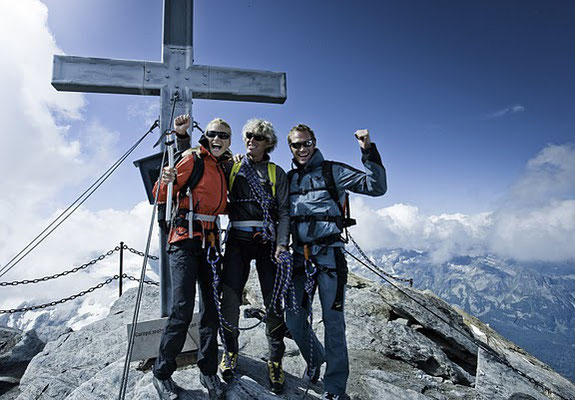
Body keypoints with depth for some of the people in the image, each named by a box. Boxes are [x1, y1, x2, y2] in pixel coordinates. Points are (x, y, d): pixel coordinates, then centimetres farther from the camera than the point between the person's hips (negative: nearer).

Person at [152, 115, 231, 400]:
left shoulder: (224, 168, 17)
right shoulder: (193, 159, -2)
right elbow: (163, 197, -6)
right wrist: (166, 182, -24)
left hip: (210, 241, 6)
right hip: (186, 239, -6)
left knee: (212, 307, 5)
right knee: (183, 307, -11)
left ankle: (208, 371, 19)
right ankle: (162, 373, 8)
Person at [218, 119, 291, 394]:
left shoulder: (276, 172, 11)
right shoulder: (231, 168, 13)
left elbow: (284, 211, 5)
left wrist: (281, 243, -6)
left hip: (267, 240, 0)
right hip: (238, 239, 1)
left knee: (274, 302, -2)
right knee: (230, 299, -5)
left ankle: (275, 360, 16)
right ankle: (230, 351, 21)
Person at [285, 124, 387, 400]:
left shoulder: (331, 171, 0)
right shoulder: (288, 178, 14)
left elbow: (376, 187, -8)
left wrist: (368, 151, -18)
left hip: (328, 254, -4)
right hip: (299, 256, 5)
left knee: (333, 321, 1)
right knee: (294, 320, 8)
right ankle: (315, 359, 38)